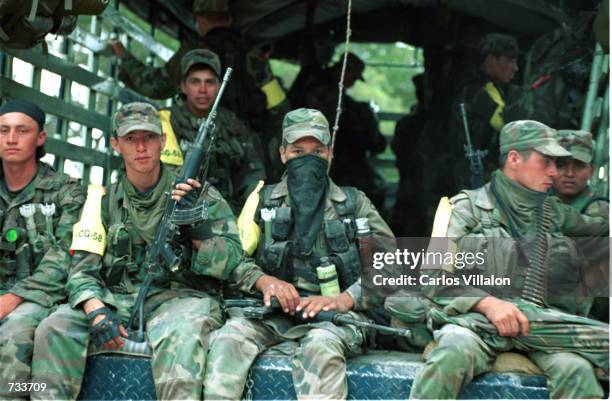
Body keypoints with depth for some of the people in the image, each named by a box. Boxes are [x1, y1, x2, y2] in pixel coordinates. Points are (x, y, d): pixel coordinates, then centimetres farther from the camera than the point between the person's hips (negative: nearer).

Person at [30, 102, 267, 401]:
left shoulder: (200, 194, 5)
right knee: (55, 328, -23)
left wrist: (194, 225, -16)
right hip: (117, 299, 3)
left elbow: (231, 263, 0)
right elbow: (83, 269, 4)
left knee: (179, 334, -37)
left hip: (180, 297, -3)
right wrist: (97, 311, -16)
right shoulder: (104, 200, 12)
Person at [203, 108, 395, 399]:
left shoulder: (354, 204, 13)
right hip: (272, 311, 2)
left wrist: (344, 299, -8)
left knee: (320, 347, -35)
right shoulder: (264, 201, 17)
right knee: (231, 336, -29)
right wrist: (264, 282, -10)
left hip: (333, 314, -2)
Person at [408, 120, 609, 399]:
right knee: (454, 354, -39)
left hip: (537, 320, 4)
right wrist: (487, 302, -16)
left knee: (576, 370, -30)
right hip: (474, 316, -3)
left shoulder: (554, 212, 21)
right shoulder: (468, 206, 7)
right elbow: (434, 277, -1)